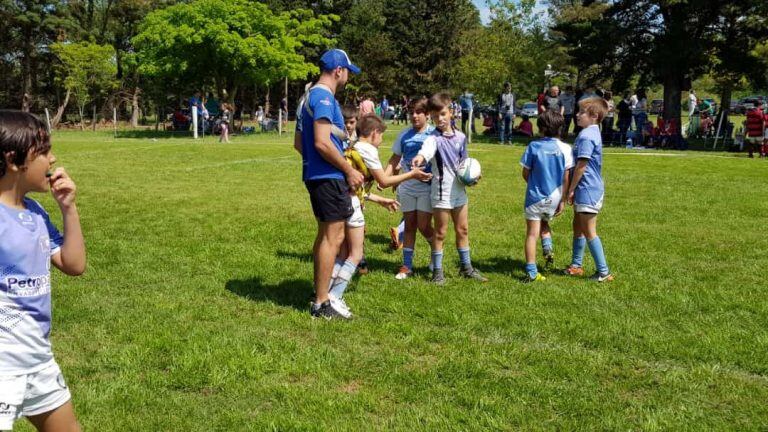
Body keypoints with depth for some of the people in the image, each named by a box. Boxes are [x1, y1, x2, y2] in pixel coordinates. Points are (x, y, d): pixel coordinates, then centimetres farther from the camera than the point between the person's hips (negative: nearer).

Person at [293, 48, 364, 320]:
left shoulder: (309, 96, 17)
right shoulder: (324, 97, -14)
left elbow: (298, 143, 21)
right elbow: (322, 142, -23)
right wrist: (349, 170, -15)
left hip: (314, 174, 10)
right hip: (329, 177, -10)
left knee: (325, 234, 19)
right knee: (334, 237, -6)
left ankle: (319, 291, 28)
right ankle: (321, 304, -3)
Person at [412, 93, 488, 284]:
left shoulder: (460, 137, 4)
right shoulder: (434, 138, -15)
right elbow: (426, 151, -38)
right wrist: (420, 158, -61)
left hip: (459, 189, 6)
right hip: (442, 191, -6)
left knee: (463, 230, 17)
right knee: (440, 232, 4)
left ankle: (466, 267, 32)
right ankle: (437, 271, 17)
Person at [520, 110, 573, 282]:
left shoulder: (534, 146, -9)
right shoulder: (565, 148, -6)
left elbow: (525, 173, -3)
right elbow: (566, 178, -5)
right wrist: (563, 200, 2)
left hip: (535, 197, -2)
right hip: (554, 198, 3)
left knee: (532, 234, 3)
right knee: (544, 223, 31)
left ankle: (532, 272, 2)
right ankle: (548, 248, 8)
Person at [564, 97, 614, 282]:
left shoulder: (586, 136, -20)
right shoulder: (592, 133, 12)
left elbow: (581, 165, -21)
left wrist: (571, 189, -13)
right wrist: (574, 189, 17)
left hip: (587, 190, -11)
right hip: (586, 190, 11)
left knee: (589, 231, -3)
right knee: (578, 226, 20)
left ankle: (604, 272, 3)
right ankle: (576, 266, 32)